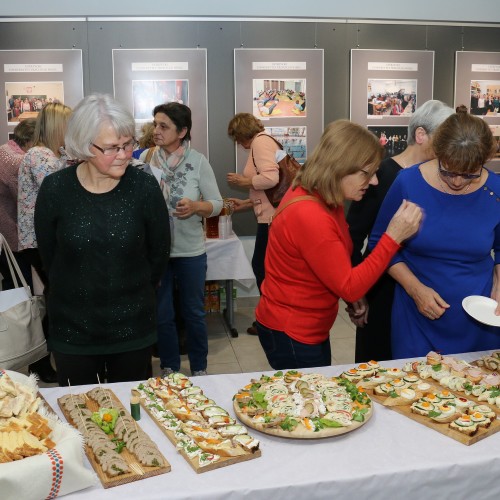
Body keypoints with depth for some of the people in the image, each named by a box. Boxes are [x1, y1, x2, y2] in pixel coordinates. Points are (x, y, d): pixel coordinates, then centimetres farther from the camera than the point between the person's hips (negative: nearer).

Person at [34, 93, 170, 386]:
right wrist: (76, 293, 10)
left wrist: (137, 293, 9)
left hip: (133, 326, 0)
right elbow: (48, 254, 3)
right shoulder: (55, 190, -10)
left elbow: (159, 252, 0)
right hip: (72, 328, 1)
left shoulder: (145, 187, -12)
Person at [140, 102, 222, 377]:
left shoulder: (198, 161, -7)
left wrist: (196, 206, -22)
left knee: (194, 312, 13)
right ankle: (169, 367, 34)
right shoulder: (146, 158, -4)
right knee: (161, 314, 13)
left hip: (190, 251, -1)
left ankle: (199, 368, 33)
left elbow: (217, 203, -4)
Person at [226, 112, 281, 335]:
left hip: (272, 217, -10)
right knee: (265, 267, 15)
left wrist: (243, 180, -11)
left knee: (262, 267, 0)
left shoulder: (260, 142, -9)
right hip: (272, 215, 10)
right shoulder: (263, 142, 21)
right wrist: (246, 203, 20)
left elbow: (271, 178, -25)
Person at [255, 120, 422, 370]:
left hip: (310, 328, 10)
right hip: (290, 335, -9)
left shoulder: (322, 198, 1)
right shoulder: (309, 216, -29)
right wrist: (393, 237, -26)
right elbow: (349, 288, -25)